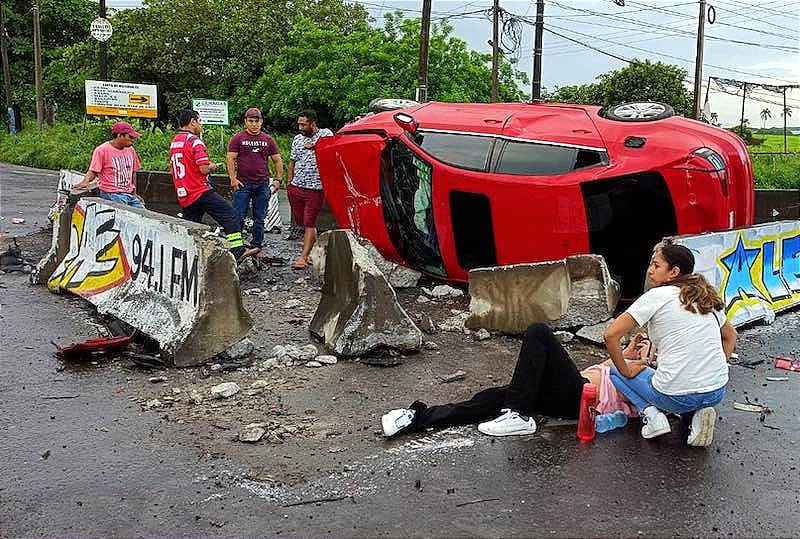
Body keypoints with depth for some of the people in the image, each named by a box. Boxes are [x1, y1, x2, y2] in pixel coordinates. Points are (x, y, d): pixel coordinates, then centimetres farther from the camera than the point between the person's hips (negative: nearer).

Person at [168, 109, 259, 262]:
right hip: (201, 191, -9)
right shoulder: (195, 141, -11)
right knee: (230, 215, -6)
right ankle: (237, 251, -12)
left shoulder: (174, 141, 16)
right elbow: (204, 168, -18)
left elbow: (171, 168, 25)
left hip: (183, 196, 9)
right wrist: (212, 166, 2)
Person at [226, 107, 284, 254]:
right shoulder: (237, 138, 2)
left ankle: (257, 247, 18)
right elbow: (230, 158, -2)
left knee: (259, 219, 9)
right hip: (243, 184, -3)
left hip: (262, 185, 3)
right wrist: (233, 178, -12)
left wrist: (278, 179, 6)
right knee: (238, 217, -4)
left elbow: (277, 160, 15)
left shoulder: (268, 140, 11)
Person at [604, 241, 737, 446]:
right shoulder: (706, 297, 12)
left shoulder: (656, 296, -6)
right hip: (718, 393, 5)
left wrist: (625, 371, 3)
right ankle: (699, 413, 11)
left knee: (616, 372, 20)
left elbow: (610, 335, -10)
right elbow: (730, 336, 27)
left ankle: (651, 414, 0)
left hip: (677, 397, -5)